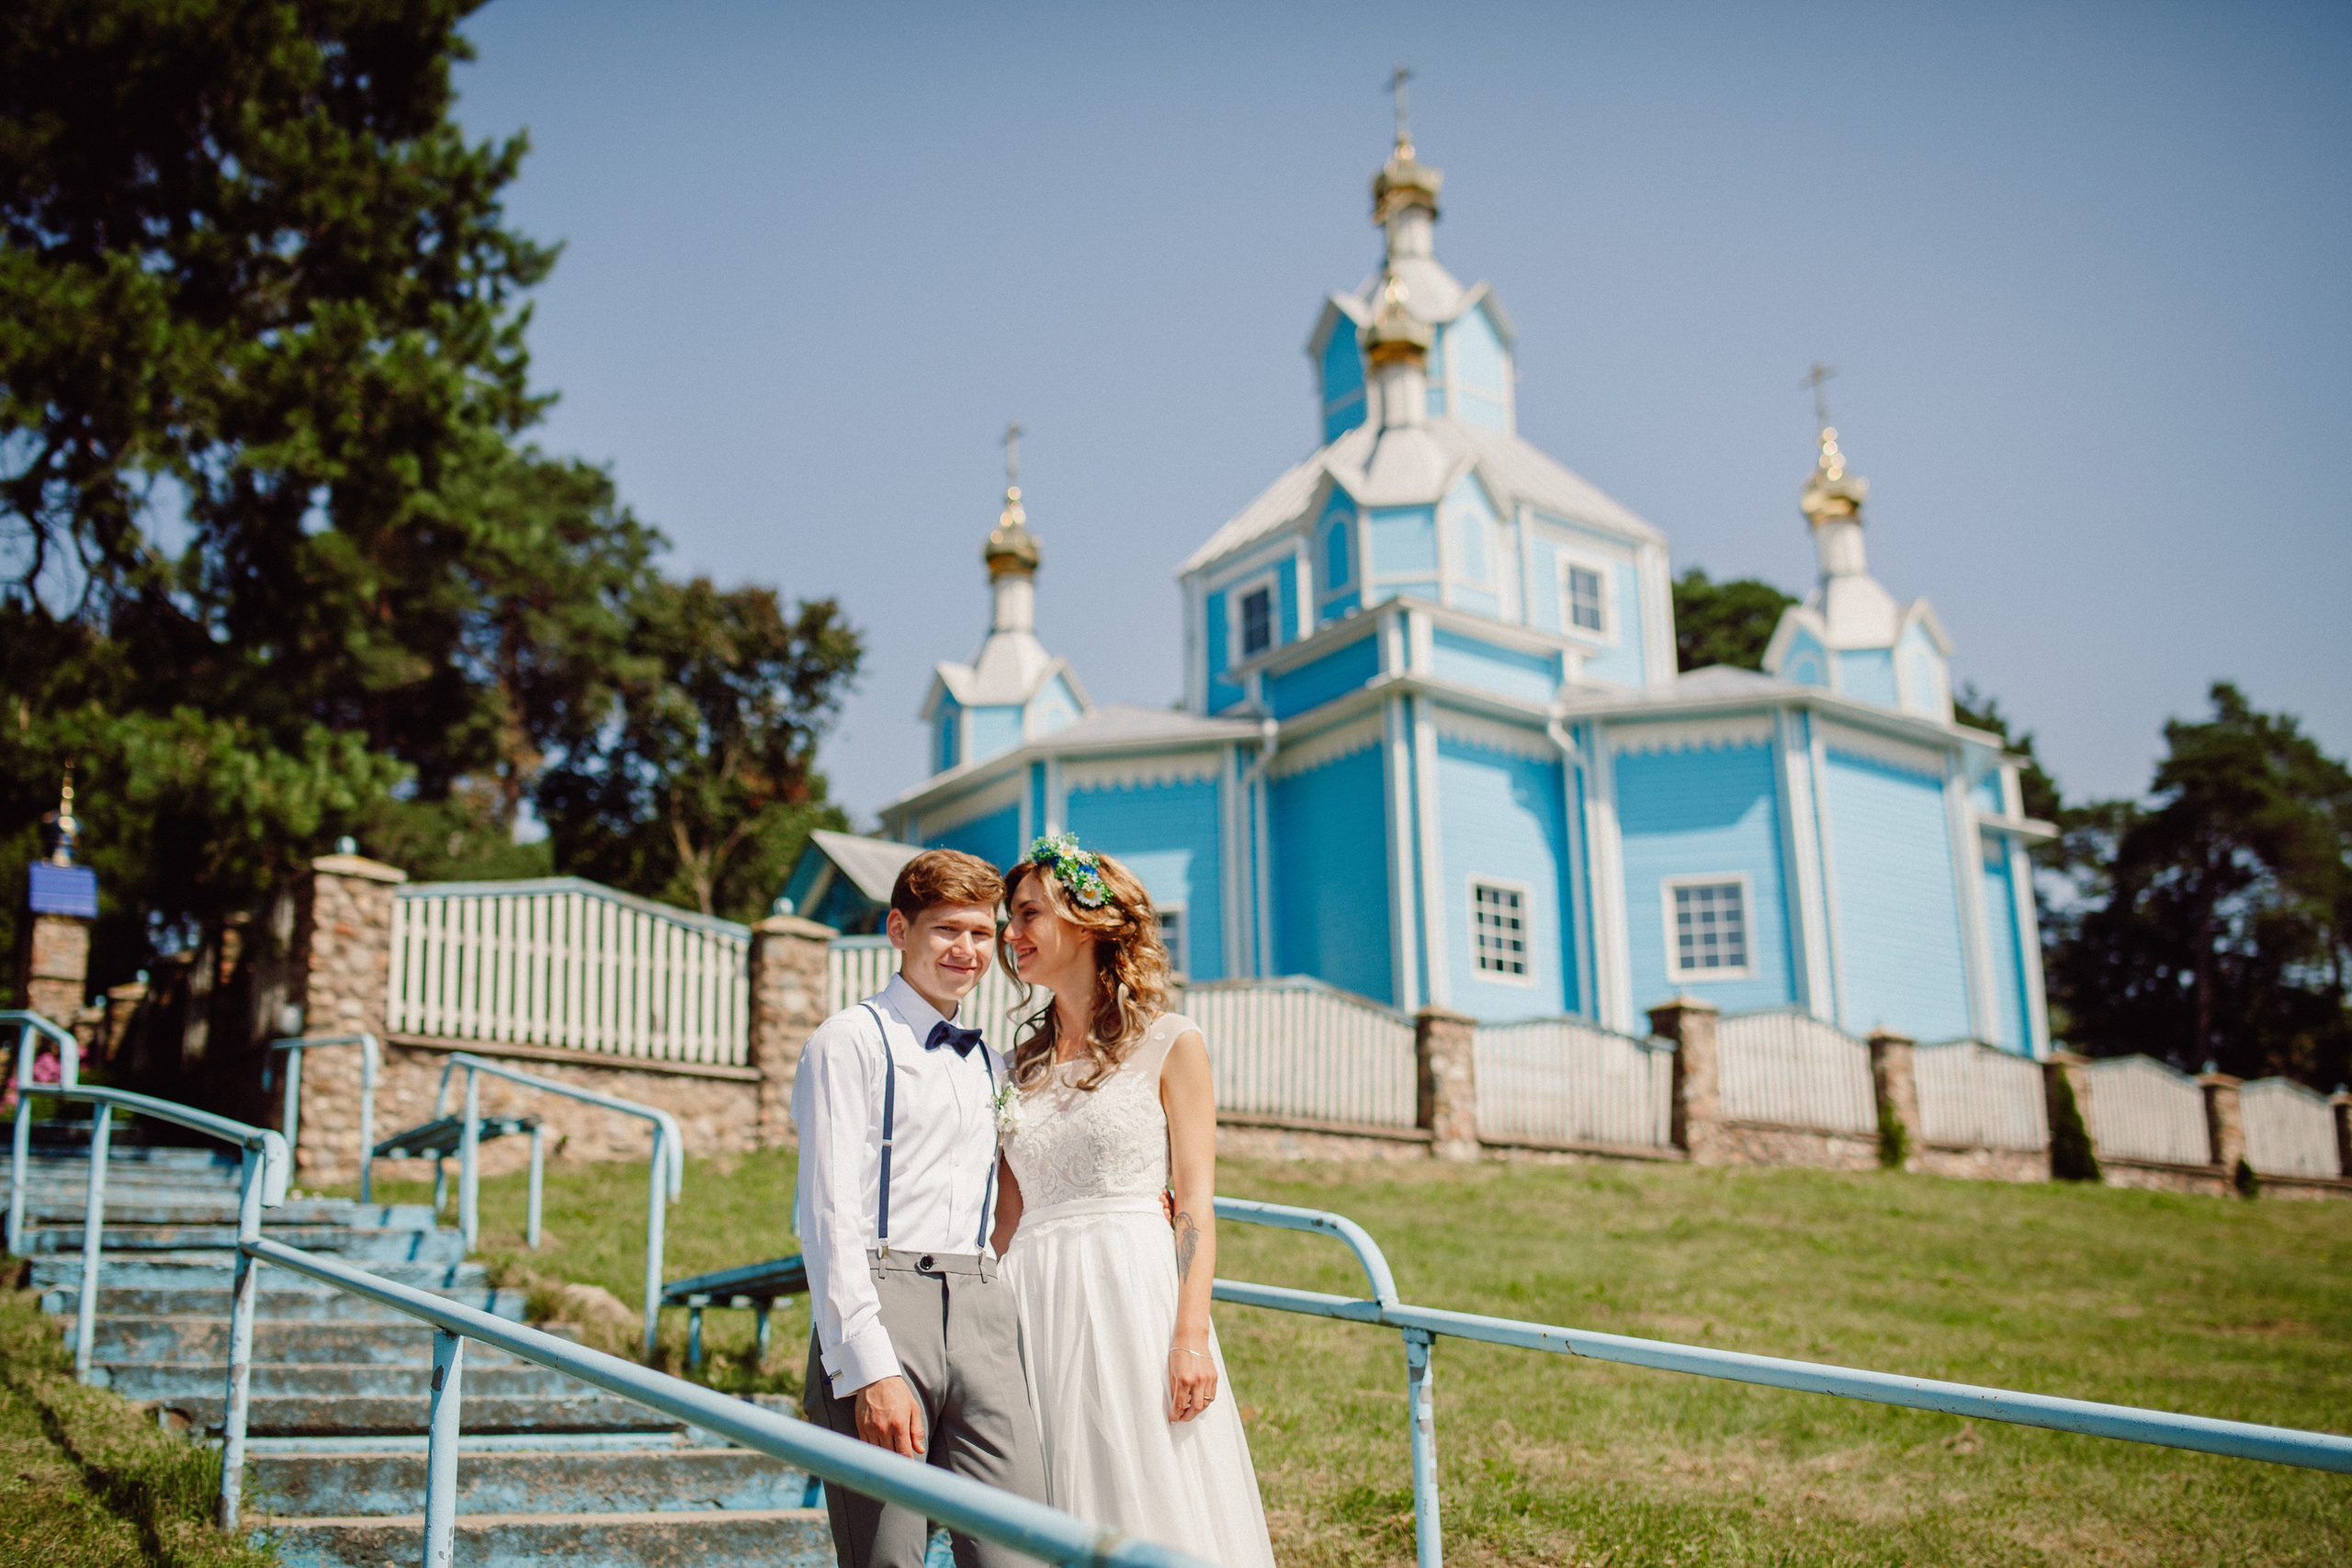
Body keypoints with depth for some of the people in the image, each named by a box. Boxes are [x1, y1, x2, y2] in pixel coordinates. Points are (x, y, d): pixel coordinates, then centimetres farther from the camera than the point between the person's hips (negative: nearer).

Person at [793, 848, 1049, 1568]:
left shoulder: (989, 1062, 22)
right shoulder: (851, 1041, 0)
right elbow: (829, 1216, -7)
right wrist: (869, 1371, -16)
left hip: (983, 1318, 6)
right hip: (879, 1306, -5)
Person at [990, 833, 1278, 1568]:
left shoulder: (1170, 1045, 0)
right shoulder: (1023, 1064, 14)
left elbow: (1196, 1202, -4)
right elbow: (1011, 1211, 13)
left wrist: (1191, 1336, -13)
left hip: (1133, 1290, -5)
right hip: (1035, 1302, 5)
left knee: (1153, 1507, -3)